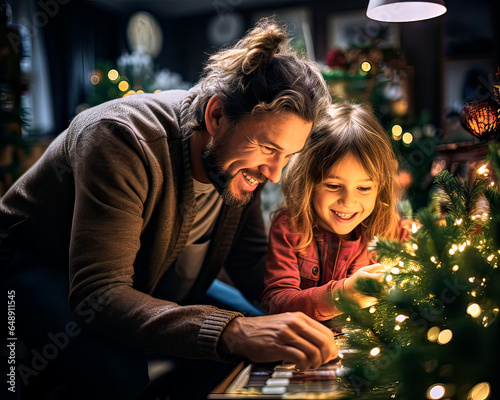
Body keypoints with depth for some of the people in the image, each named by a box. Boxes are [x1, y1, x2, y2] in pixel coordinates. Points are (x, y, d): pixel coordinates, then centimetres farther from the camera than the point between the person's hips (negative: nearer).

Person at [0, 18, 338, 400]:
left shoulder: (240, 158, -14)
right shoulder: (121, 139, -35)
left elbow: (251, 261, -6)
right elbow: (97, 295, -42)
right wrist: (232, 332, -54)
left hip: (141, 276, 6)